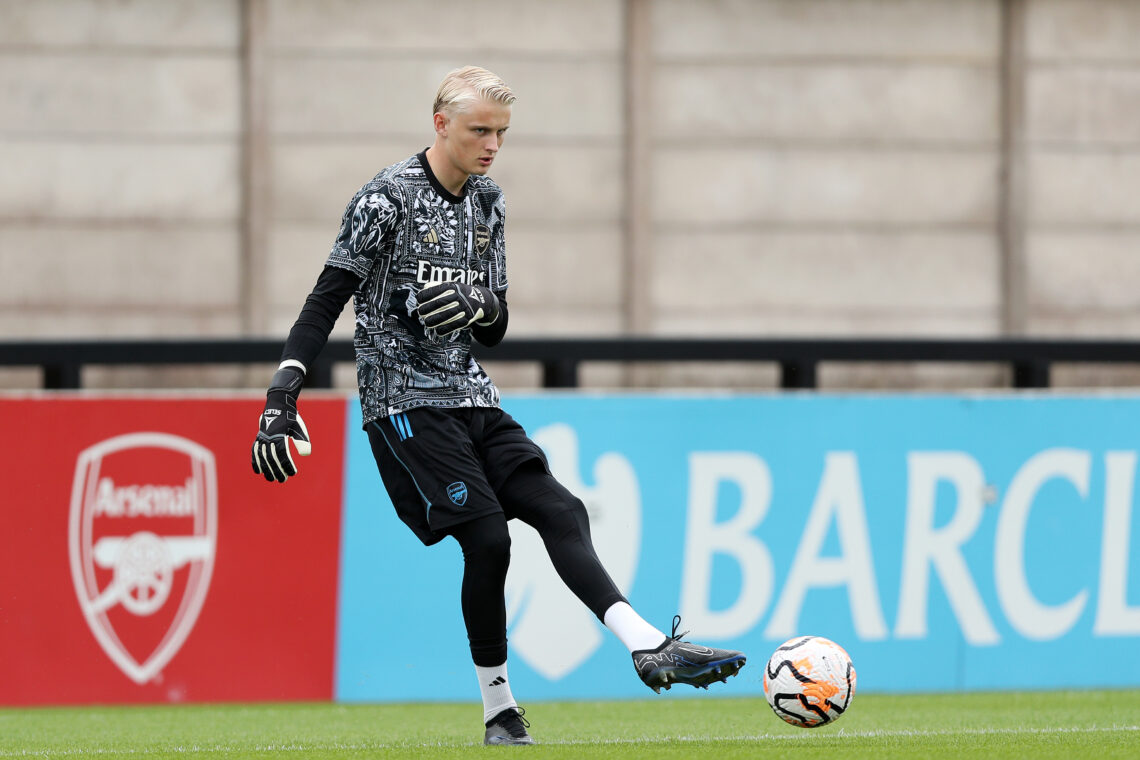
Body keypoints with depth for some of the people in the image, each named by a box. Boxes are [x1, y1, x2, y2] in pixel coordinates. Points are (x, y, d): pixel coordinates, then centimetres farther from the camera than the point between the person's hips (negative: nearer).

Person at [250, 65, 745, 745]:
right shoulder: (388, 198, -8)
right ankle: (500, 715, -8)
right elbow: (324, 305, -10)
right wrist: (281, 401, -18)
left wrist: (479, 307, -9)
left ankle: (651, 648, -18)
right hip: (406, 401, -7)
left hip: (472, 399, 7)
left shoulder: (487, 202, 13)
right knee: (487, 536, -17)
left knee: (560, 511, -8)